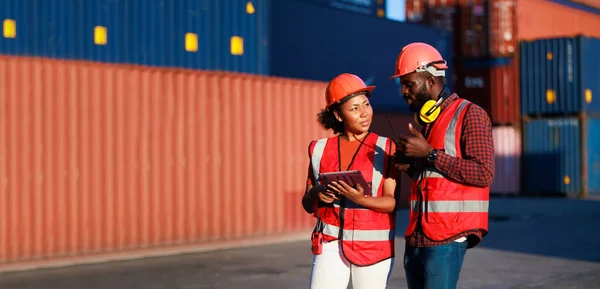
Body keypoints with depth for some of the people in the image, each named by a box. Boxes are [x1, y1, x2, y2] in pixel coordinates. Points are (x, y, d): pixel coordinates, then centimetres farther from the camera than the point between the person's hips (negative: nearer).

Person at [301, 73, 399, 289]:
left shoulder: (385, 149, -1)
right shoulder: (321, 149, 7)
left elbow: (392, 202, -8)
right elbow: (307, 204, 13)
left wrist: (361, 199, -26)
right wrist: (316, 194, -10)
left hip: (372, 245, -2)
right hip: (331, 243, 2)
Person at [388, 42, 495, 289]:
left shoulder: (469, 115, -7)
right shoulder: (422, 120, 18)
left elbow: (483, 173, -17)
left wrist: (429, 154, -18)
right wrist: (409, 166, 7)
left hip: (447, 237, -8)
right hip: (416, 236, 8)